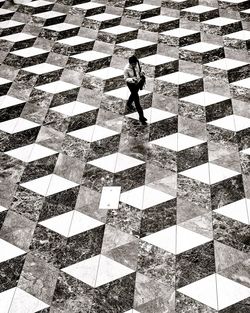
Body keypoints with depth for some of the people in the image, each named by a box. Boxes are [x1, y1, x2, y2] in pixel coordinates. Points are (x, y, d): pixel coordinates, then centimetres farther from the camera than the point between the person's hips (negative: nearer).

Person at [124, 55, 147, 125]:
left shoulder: (137, 64, -17)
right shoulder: (126, 69, -30)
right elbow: (126, 79, -19)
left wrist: (141, 73, -17)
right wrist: (132, 79, -38)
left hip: (138, 82, 6)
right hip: (131, 84, -6)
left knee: (134, 94, 30)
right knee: (136, 99, 1)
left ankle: (129, 104, 63)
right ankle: (141, 117, 11)